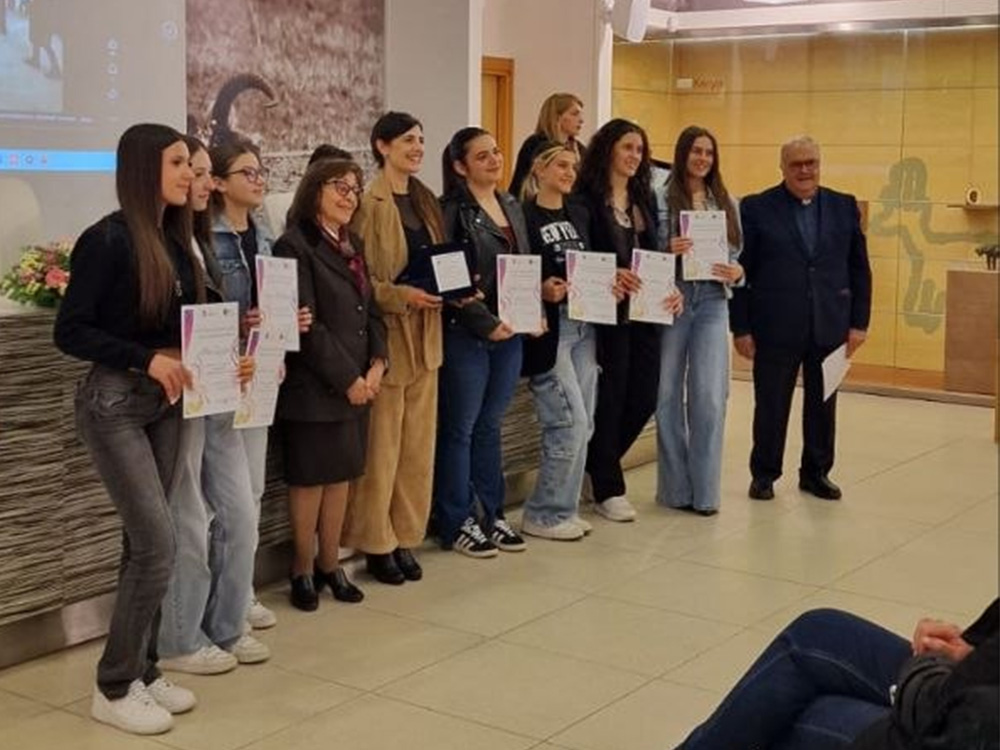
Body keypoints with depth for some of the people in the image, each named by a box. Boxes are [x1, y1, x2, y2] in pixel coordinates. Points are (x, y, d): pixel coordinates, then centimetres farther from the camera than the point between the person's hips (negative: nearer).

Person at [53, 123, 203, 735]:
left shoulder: (176, 239, 8)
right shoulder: (108, 239, -14)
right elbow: (69, 331, -16)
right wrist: (147, 359, -24)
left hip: (166, 403, 7)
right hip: (115, 404, -7)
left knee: (145, 543, 11)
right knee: (158, 543, -9)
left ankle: (143, 672, 23)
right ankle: (114, 688, 5)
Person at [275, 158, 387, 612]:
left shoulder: (352, 245, 15)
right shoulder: (295, 245, -10)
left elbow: (370, 310, 14)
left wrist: (376, 363, -2)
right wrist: (346, 378, -15)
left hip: (357, 382, 7)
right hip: (314, 385, -7)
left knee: (342, 474, 12)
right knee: (310, 478, 2)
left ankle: (330, 563, 22)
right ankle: (303, 570, 15)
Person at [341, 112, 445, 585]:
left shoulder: (426, 201, 14)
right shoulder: (368, 204, -10)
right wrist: (402, 296, -23)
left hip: (425, 337, 7)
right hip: (386, 337, -7)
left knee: (419, 446, 11)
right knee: (381, 448, 1)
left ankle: (405, 537, 21)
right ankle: (375, 544, 12)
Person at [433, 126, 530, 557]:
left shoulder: (512, 207, 13)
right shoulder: (451, 211, -10)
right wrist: (486, 323, -17)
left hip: (510, 332, 7)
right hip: (466, 334, -6)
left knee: (490, 426, 15)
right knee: (460, 429, 3)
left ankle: (492, 514, 25)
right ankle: (456, 524, 13)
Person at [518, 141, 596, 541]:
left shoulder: (579, 214, 15)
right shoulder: (524, 215, -7)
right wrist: (542, 290, -27)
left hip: (584, 325, 7)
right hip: (548, 328, -7)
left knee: (582, 424, 8)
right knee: (570, 421, -9)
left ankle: (563, 508, 20)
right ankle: (542, 514, 5)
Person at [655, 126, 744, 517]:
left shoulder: (727, 204, 12)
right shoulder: (662, 198, 0)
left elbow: (739, 256, 14)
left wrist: (736, 272, -7)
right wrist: (667, 253, -20)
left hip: (712, 303, 2)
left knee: (709, 396, -4)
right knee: (669, 395, 3)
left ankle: (704, 490, 5)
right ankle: (675, 488, 15)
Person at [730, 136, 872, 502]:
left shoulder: (844, 206, 7)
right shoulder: (756, 208, -2)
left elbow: (859, 269, 9)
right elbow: (740, 272, -3)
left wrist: (859, 322, 3)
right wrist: (741, 328, -6)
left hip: (830, 328, 3)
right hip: (776, 329, -3)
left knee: (823, 405, 12)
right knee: (771, 406, 6)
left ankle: (816, 472, 27)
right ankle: (764, 474, 21)